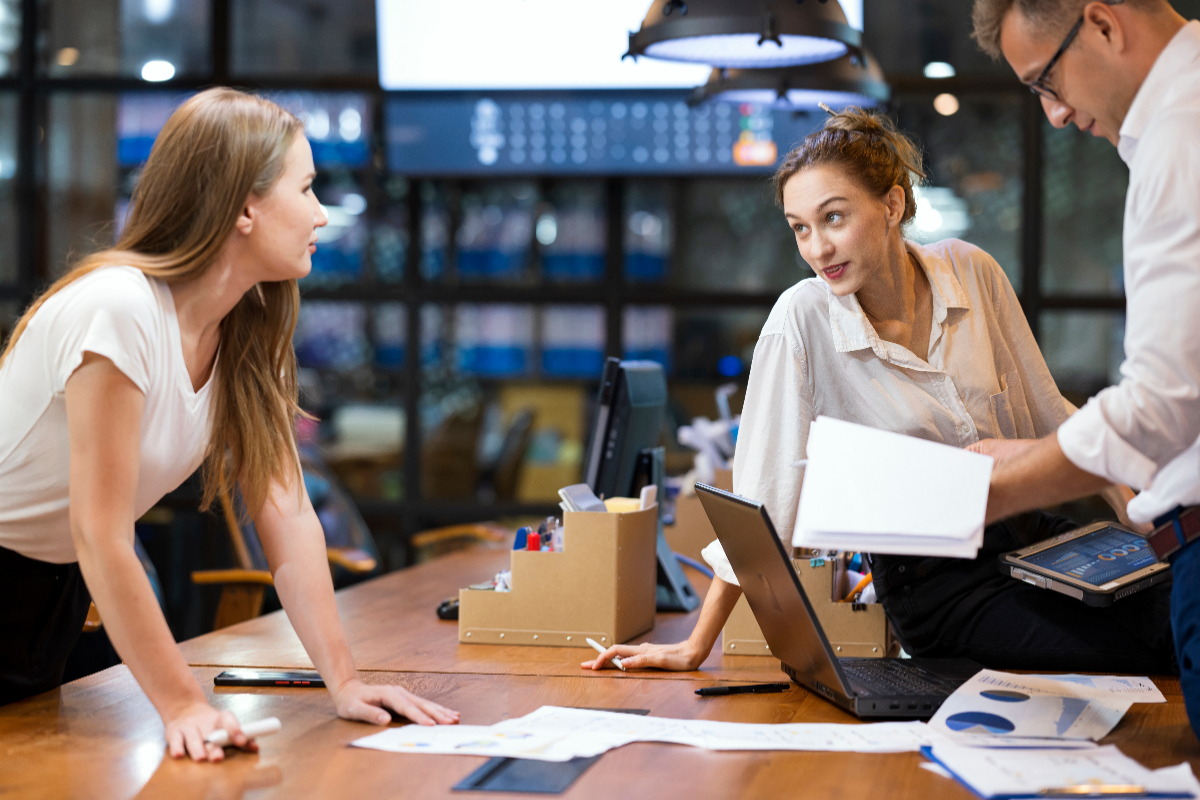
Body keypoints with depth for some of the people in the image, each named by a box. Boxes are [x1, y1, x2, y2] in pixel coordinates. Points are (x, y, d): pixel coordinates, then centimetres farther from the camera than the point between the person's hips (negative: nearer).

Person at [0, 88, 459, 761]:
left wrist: (344, 680, -14)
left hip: (56, 590, 8)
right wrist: (183, 706, -28)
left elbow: (286, 513, -7)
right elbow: (102, 540, -29)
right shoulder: (119, 312, -30)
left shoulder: (252, 330, -4)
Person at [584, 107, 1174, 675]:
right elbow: (762, 490, -11)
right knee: (1129, 653, -25)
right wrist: (698, 647, -12)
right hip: (936, 587, -4)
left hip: (1037, 541, 4)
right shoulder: (803, 319, -12)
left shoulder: (970, 272, -2)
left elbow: (1048, 416, 7)